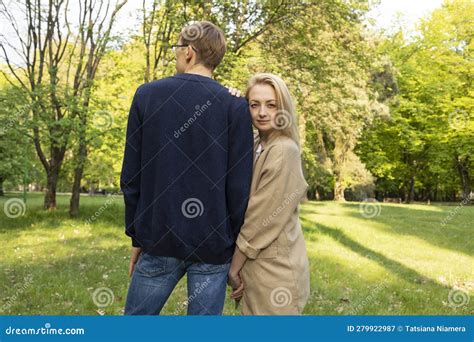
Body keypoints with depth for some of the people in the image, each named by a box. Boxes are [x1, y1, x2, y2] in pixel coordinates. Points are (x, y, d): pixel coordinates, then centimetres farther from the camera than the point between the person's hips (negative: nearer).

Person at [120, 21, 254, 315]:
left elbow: (131, 176, 2)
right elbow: (240, 187, -7)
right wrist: (235, 246, 3)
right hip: (213, 245, 0)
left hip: (159, 239, 1)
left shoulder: (147, 95, 1)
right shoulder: (235, 106, -4)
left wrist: (137, 236, 10)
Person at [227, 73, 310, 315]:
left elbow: (262, 219, -19)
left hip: (275, 269, -8)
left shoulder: (284, 152, -19)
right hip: (255, 263, 8)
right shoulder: (254, 145, 8)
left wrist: (233, 268, -11)